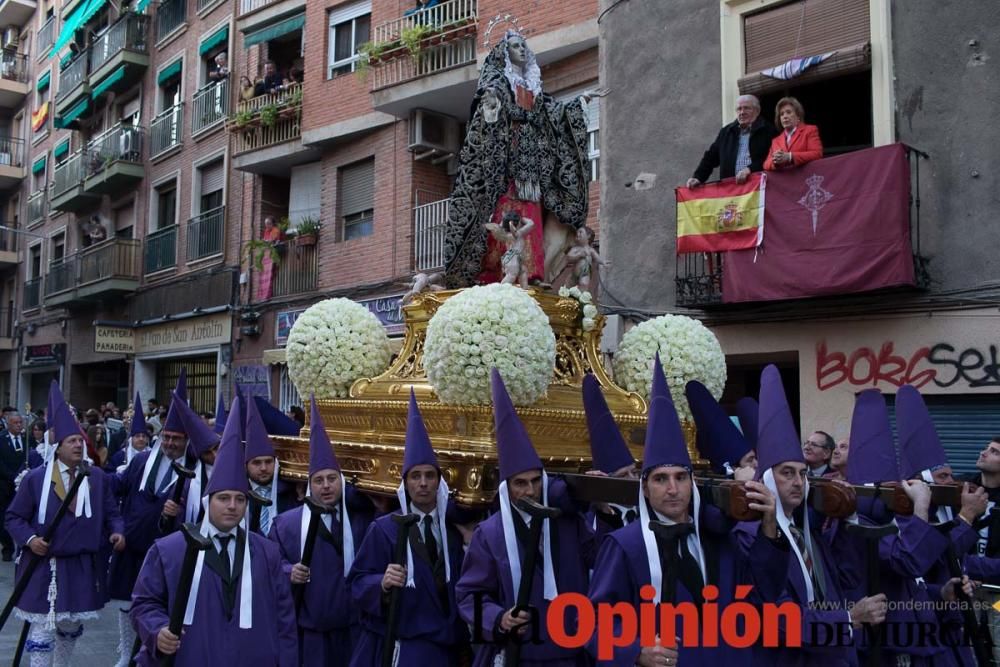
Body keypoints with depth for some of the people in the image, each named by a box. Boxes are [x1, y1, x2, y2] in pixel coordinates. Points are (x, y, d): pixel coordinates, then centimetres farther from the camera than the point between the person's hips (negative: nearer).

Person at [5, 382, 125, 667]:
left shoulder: (98, 477, 2)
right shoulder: (36, 478, -6)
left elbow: (111, 513, 6)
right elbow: (13, 517, -1)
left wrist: (117, 532, -13)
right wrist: (29, 539, -17)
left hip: (83, 567, 3)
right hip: (44, 567, -3)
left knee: (71, 626, 18)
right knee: (43, 629, 0)